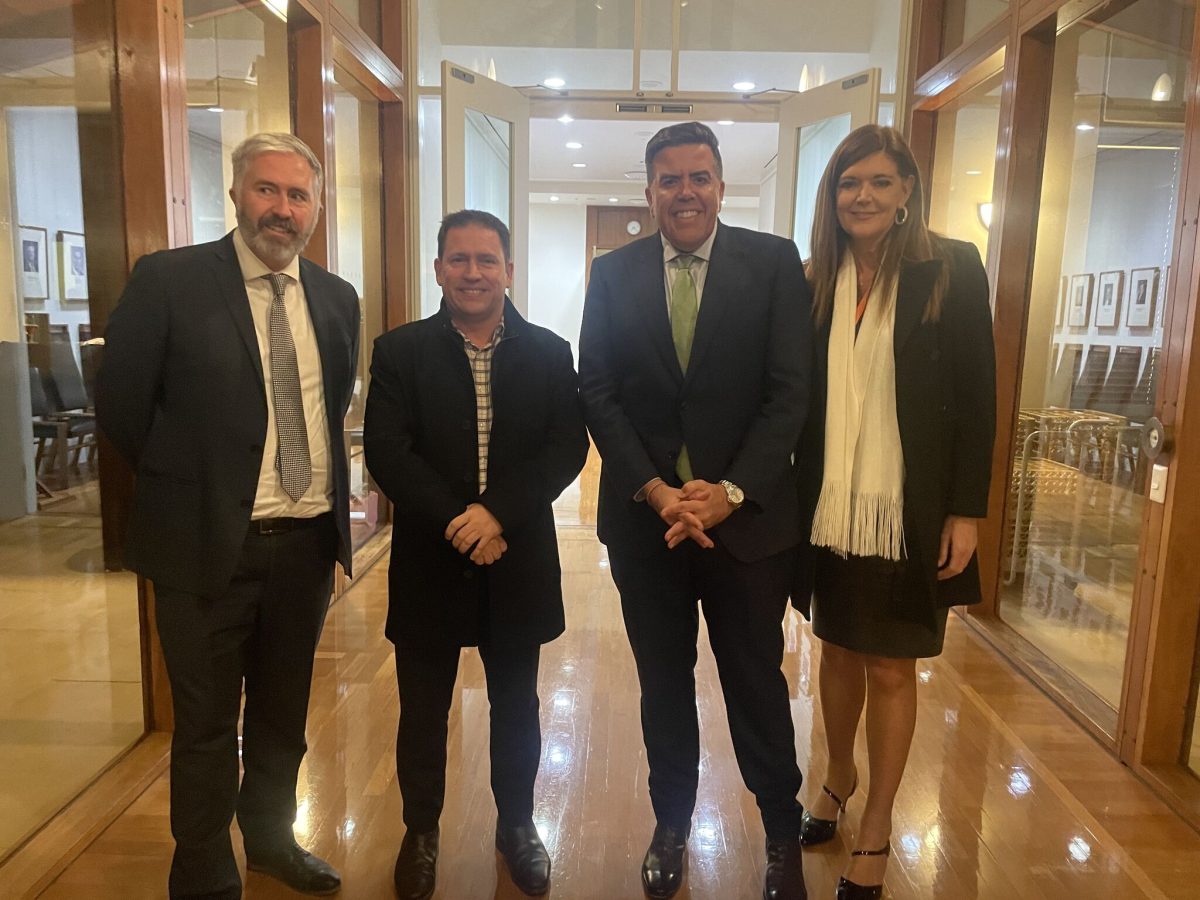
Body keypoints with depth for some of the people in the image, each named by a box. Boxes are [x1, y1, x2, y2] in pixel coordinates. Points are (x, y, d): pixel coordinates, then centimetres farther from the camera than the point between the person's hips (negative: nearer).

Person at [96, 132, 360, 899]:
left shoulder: (337, 297, 5)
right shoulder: (168, 280, -9)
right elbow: (121, 405, -4)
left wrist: (323, 487, 9)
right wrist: (185, 483, 3)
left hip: (308, 541, 4)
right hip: (208, 541, -4)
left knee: (283, 713, 21)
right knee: (207, 726, 10)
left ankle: (272, 836, 44)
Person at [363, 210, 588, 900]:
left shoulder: (549, 353, 1)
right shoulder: (399, 352, -1)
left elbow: (568, 448, -8)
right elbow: (386, 451, -10)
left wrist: (497, 513, -21)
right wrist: (456, 522, -20)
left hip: (518, 560, 1)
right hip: (429, 562, 0)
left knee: (516, 704, 16)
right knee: (424, 708, 14)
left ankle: (517, 824, 39)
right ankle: (422, 831, 37)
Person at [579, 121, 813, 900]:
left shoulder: (774, 261, -2)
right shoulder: (613, 273, 4)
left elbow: (791, 390, -7)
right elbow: (597, 393, -1)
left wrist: (730, 492, -16)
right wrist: (655, 490, -13)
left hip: (746, 514, -1)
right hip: (643, 516, 2)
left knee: (757, 684, 12)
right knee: (663, 683, 16)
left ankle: (784, 835, 34)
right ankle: (672, 825, 36)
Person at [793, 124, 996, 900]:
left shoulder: (952, 268, -5)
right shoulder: (816, 279, 4)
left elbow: (977, 397, -6)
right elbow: (798, 394, 5)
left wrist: (966, 511, -9)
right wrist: (796, 495, 1)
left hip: (910, 513, -3)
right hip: (831, 509, 3)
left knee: (891, 668, 8)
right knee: (838, 651, 16)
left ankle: (877, 828, 27)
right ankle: (839, 779, 40)